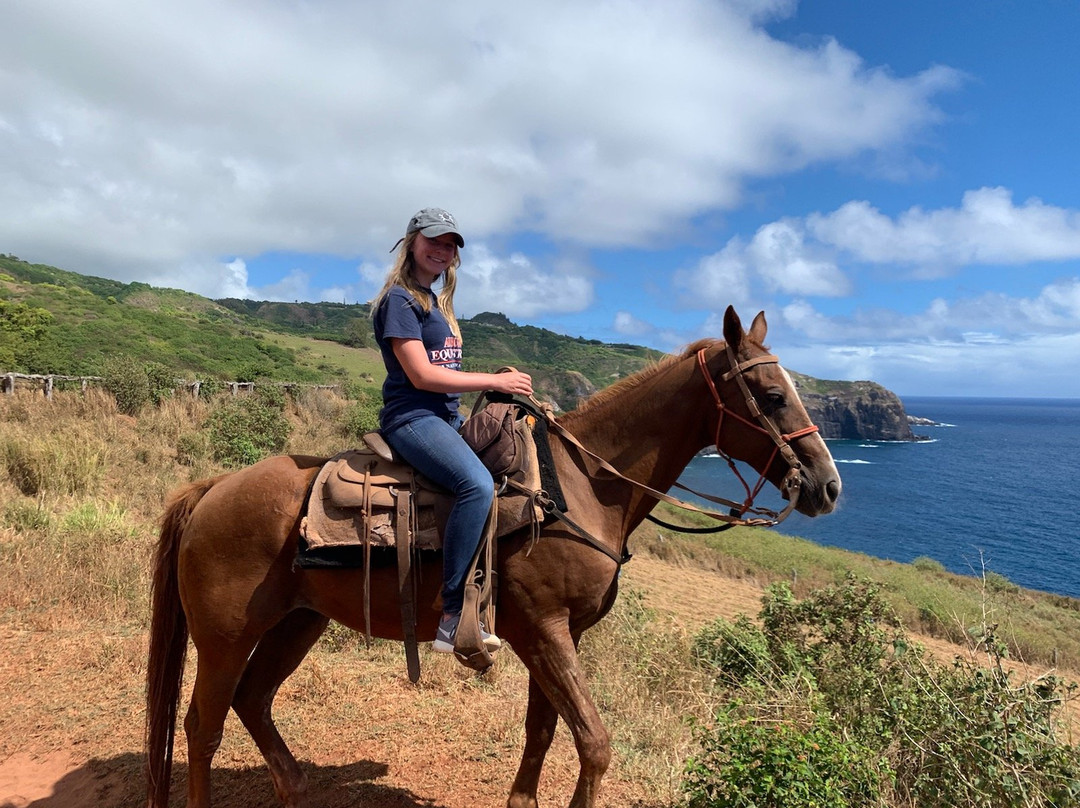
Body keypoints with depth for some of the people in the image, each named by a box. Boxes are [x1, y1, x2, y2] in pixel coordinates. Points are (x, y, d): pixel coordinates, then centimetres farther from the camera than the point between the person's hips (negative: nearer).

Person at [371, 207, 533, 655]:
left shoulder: (436, 304, 22)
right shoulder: (400, 299, -6)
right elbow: (421, 375, -15)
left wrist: (503, 388, 7)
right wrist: (495, 380, -13)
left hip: (447, 417, 10)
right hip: (412, 417, -10)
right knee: (477, 483, -33)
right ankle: (453, 617, -29)